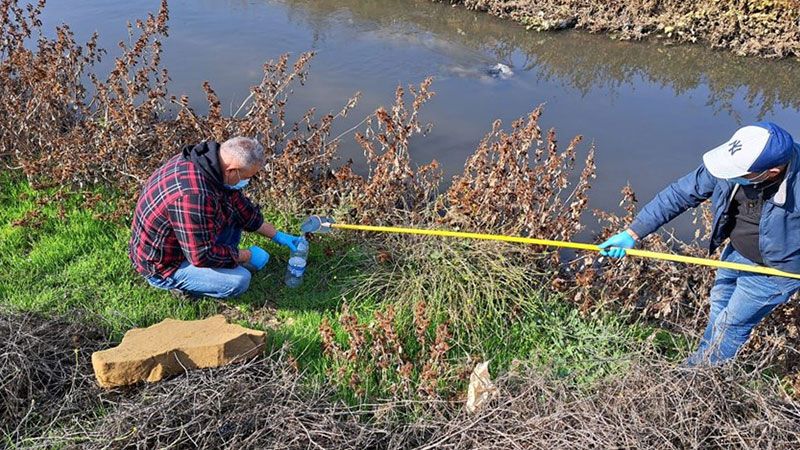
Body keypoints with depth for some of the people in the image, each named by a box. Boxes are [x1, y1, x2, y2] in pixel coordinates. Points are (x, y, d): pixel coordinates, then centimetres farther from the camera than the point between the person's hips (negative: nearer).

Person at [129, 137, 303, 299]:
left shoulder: (210, 159, -9)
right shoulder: (193, 195, -38)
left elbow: (240, 205, 6)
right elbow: (201, 256, -30)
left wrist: (277, 235, 10)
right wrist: (247, 256, -16)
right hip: (162, 265, -9)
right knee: (239, 281, -21)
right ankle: (179, 283, 2)